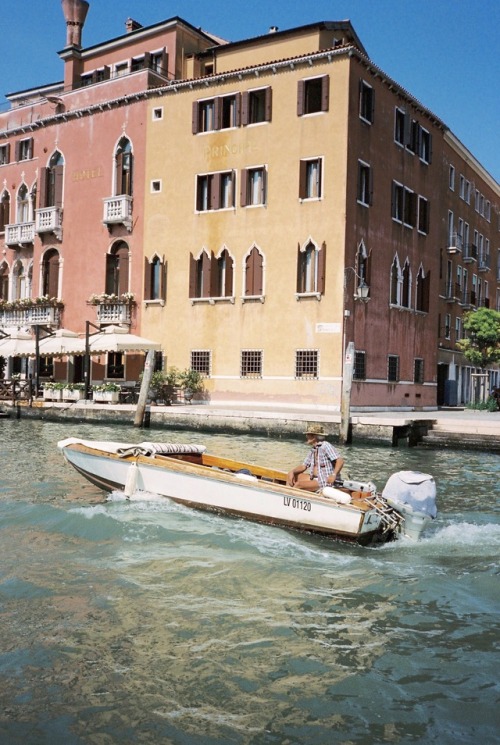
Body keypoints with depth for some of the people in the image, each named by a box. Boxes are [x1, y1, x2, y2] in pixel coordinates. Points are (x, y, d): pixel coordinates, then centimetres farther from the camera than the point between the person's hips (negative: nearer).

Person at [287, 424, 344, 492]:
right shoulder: (313, 449, 12)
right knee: (291, 476, 5)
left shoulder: (326, 446, -15)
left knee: (298, 485, -23)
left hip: (326, 482, -10)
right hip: (314, 478, 10)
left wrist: (334, 475, -34)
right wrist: (292, 471, -5)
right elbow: (304, 466, 13)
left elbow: (340, 460, -22)